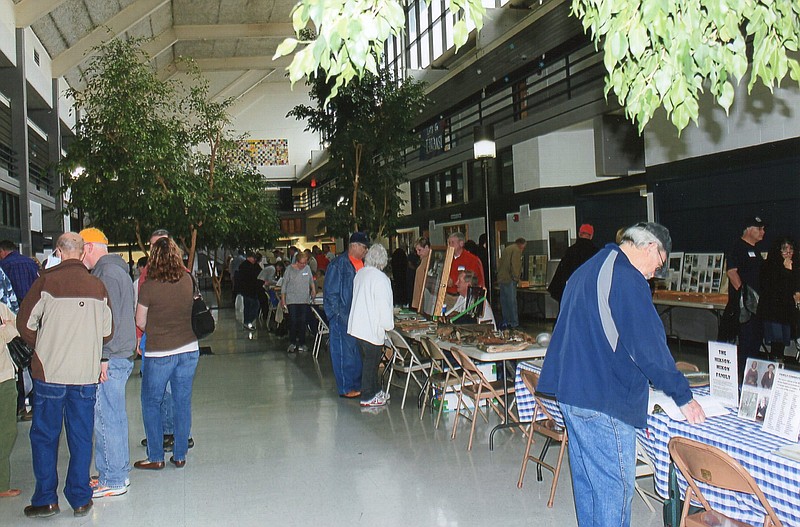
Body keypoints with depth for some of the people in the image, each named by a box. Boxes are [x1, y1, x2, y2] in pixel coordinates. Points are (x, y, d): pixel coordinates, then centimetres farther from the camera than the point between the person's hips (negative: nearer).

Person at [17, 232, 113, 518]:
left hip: (50, 372, -2)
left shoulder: (46, 281, -8)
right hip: (86, 374, 2)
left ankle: (45, 499, 15)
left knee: (44, 435, 11)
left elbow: (25, 324, -2)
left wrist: (43, 348, 15)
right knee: (81, 437, 10)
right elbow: (107, 332, 5)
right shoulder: (98, 286, 0)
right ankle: (80, 499, 17)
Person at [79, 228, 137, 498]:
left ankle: (112, 480, 3)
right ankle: (119, 473, 25)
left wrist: (103, 357, -18)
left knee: (106, 418, -4)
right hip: (122, 355, 10)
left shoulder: (107, 273, -13)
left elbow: (110, 319, -19)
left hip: (110, 358, -10)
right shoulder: (118, 270, 19)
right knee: (114, 417, 16)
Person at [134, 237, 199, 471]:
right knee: (183, 403, 11)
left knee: (151, 403, 12)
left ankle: (156, 457, 15)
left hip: (159, 354, -4)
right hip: (189, 350, 4)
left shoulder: (148, 287, -14)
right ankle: (180, 456, 19)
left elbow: (140, 322, -3)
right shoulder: (188, 281, -4)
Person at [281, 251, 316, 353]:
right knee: (293, 321, -5)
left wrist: (313, 289, 6)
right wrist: (283, 299, -3)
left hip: (304, 300, 3)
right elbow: (284, 284, -1)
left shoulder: (307, 268, 6)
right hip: (292, 300, -3)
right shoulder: (289, 269, -4)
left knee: (302, 322, 3)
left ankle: (302, 343, 11)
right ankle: (292, 343, 7)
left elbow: (311, 280, 22)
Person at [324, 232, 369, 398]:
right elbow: (331, 293, -11)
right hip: (342, 317, -8)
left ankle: (357, 384, 23)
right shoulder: (338, 264, -10)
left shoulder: (363, 263, 13)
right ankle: (346, 388, 7)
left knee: (359, 351, 12)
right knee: (344, 352, -2)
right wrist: (339, 314, -15)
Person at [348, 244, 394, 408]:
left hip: (358, 325, 8)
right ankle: (367, 398, 12)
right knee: (371, 362, 3)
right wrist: (388, 325, -4)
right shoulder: (380, 278, -18)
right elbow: (384, 305, -18)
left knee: (370, 360, 18)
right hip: (372, 327, -8)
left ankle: (376, 391, 31)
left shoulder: (359, 274, 6)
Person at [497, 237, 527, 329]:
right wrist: (516, 277, -12)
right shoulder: (516, 250, -7)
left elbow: (500, 264, 24)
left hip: (501, 279, 9)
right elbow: (514, 265, -17)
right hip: (509, 280, -9)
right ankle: (514, 323, -5)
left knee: (504, 302, 10)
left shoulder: (507, 249, 22)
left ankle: (505, 322, 14)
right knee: (512, 301, -6)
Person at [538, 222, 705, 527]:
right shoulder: (627, 278, -14)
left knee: (586, 480, 18)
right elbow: (649, 345, -17)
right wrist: (683, 396, -7)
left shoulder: (587, 270, 17)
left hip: (571, 390, 10)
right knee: (615, 488, -1)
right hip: (604, 400, -10)